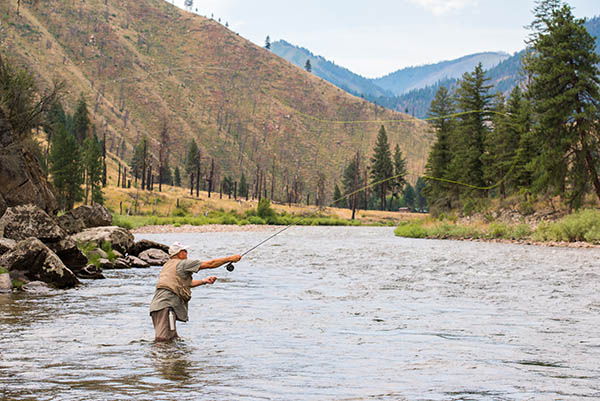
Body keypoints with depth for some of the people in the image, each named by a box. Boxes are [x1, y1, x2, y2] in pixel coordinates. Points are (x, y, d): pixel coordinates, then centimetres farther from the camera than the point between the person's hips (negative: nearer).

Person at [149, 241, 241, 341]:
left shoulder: (167, 265, 24)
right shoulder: (182, 263, -1)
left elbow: (184, 283, 33)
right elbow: (210, 264, 1)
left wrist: (204, 281, 32)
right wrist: (230, 258, 9)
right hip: (166, 305, -9)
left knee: (173, 339, 10)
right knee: (163, 340, -16)